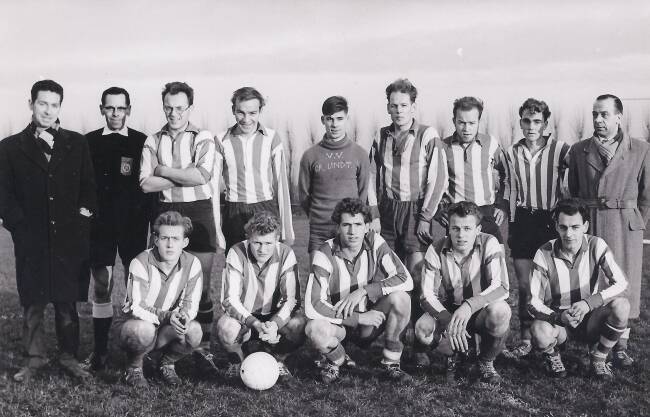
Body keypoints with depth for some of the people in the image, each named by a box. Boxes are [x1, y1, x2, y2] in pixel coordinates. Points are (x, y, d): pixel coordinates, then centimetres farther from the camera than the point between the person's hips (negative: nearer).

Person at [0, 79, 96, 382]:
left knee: (67, 302, 6)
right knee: (33, 303, 6)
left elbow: (89, 187, 11)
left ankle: (69, 356, 18)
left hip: (69, 239, 1)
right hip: (31, 241, 0)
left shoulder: (76, 144, 9)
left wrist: (84, 212, -2)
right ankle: (34, 357, 20)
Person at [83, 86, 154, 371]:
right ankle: (100, 350, 11)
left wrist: (152, 224, -3)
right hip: (100, 225, 1)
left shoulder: (142, 142, 3)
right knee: (101, 287, 3)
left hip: (133, 225, -1)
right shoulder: (89, 142, 7)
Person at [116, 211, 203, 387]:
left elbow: (191, 304, -8)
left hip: (167, 327, 3)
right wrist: (167, 316, -39)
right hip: (131, 323, -3)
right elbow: (136, 308, -24)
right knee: (145, 330, -38)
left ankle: (167, 364, 4)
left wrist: (184, 316, -33)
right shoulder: (141, 263, -21)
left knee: (194, 331, -27)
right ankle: (134, 368, -4)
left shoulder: (192, 264, -11)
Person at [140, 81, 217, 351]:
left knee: (201, 285, 0)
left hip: (198, 211, -2)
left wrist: (164, 171, -6)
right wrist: (184, 178, -8)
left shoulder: (203, 138, 3)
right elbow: (145, 183, -2)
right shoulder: (153, 142, 11)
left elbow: (202, 175, -15)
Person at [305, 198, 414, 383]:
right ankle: (336, 360, 2)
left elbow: (406, 279, -18)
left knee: (400, 298, -26)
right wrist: (359, 318, -26)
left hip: (371, 320, 2)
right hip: (338, 321, -2)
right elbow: (312, 307, -25)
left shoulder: (375, 243, -11)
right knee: (315, 330, -35)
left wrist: (363, 291, -27)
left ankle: (391, 363, -5)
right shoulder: (325, 255, -18)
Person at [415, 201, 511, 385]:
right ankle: (460, 351, 6)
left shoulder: (489, 244, -15)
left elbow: (501, 287, -25)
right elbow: (427, 295, -13)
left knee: (499, 312, -36)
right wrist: (448, 320, -32)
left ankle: (486, 362, -4)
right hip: (446, 312, 1)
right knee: (422, 329, -29)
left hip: (480, 310, -1)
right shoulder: (436, 250, -10)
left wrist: (469, 306, -42)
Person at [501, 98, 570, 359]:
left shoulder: (561, 150, -6)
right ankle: (525, 340, 12)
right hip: (523, 220, 3)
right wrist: (511, 225, 12)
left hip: (551, 220, -3)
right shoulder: (512, 153, 6)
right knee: (524, 286, 3)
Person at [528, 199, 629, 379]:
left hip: (590, 318, 2)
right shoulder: (544, 254, -16)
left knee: (621, 306, -28)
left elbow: (621, 283, -19)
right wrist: (559, 317, -35)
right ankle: (552, 355, 5)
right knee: (540, 334, -35)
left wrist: (589, 302, -33)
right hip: (556, 318, -2)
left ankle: (598, 359, -2)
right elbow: (534, 302, -15)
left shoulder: (596, 246, -12)